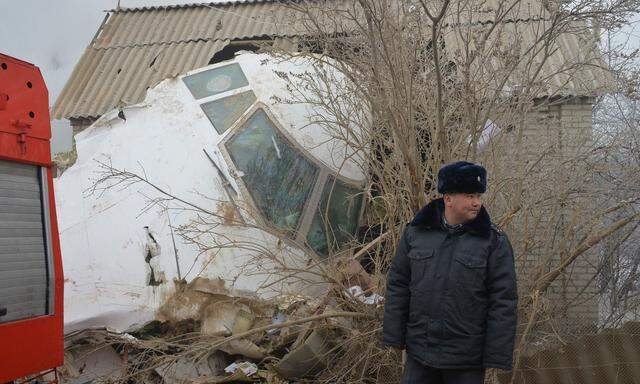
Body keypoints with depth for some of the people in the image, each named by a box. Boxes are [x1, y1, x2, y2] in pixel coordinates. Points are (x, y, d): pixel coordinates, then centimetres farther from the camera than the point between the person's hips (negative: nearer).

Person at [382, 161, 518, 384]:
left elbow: (504, 301, -7)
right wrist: (394, 337, 2)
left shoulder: (494, 242, -6)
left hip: (467, 359, -2)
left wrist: (497, 356, -10)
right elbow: (398, 285, 4)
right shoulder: (416, 233, 1)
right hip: (419, 351, 2)